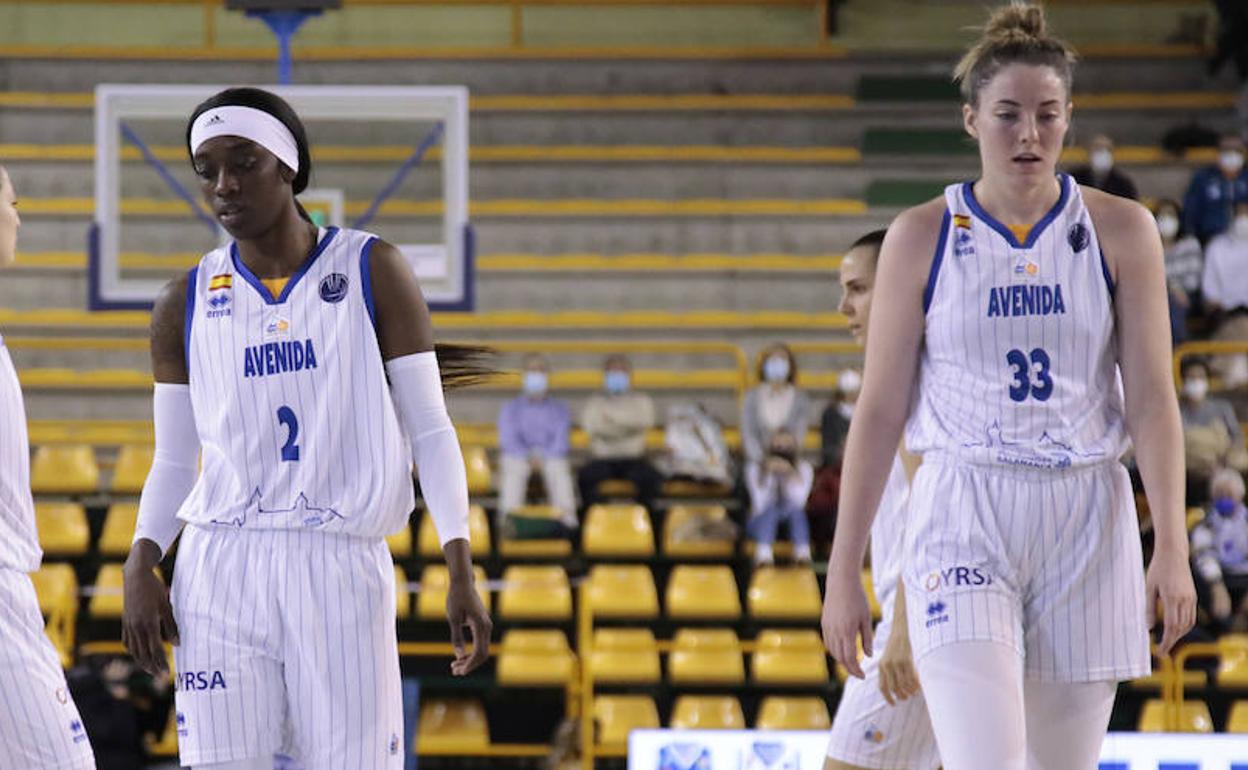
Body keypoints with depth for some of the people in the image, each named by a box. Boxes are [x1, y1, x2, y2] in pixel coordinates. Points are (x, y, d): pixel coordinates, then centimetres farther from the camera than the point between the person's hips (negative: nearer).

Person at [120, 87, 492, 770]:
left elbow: (430, 431, 2)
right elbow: (174, 459, 15)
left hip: (342, 567, -2)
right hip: (220, 567, 2)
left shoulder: (374, 273, 3)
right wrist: (141, 564, -3)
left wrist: (460, 569, -7)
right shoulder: (187, 304, 10)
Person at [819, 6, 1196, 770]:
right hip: (962, 518, -2)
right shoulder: (922, 237, 2)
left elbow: (1152, 398, 1)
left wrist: (1172, 547, -9)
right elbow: (880, 410, 4)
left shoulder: (1120, 231, 3)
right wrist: (845, 569, 2)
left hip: (1087, 527, 2)